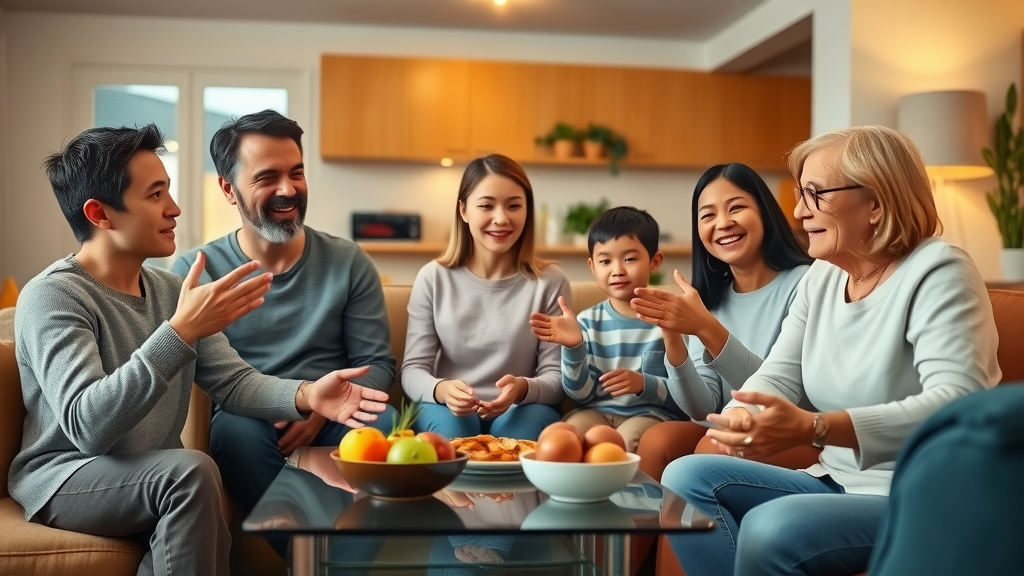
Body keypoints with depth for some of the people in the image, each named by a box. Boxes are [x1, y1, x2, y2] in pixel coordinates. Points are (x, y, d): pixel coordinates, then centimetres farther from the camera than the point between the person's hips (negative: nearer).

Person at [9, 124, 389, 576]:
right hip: (63, 479, -5)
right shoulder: (52, 296, -17)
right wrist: (181, 331, -36)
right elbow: (86, 427, -30)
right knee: (191, 470, -30)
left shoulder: (170, 290, 6)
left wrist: (306, 395, -21)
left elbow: (232, 382, -1)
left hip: (157, 479, 6)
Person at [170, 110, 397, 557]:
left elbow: (378, 364, 4)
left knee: (381, 421, -31)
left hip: (332, 420, 1)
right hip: (249, 420, 0)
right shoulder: (197, 270, 3)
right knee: (236, 426, -34)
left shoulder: (349, 263, 7)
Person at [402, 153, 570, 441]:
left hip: (521, 412, 0)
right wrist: (441, 390, -26)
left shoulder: (550, 282, -2)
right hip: (448, 409, 0)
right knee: (449, 423, -34)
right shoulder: (433, 278, 0)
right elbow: (413, 370, -2)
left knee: (534, 417, -33)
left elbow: (557, 377, -3)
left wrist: (523, 389, -27)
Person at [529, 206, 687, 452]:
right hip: (598, 411, 2)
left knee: (626, 441, -32)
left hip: (652, 413, -2)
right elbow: (580, 393, 1)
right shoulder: (588, 322, 7)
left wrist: (644, 384, -21)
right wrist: (573, 347, -16)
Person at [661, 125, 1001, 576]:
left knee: (770, 529, -30)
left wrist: (812, 427, -37)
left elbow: (958, 405, -26)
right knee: (686, 478, -7)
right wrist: (741, 416, -19)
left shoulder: (936, 273, -13)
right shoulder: (820, 277, 9)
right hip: (837, 485, 7)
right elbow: (778, 377, 6)